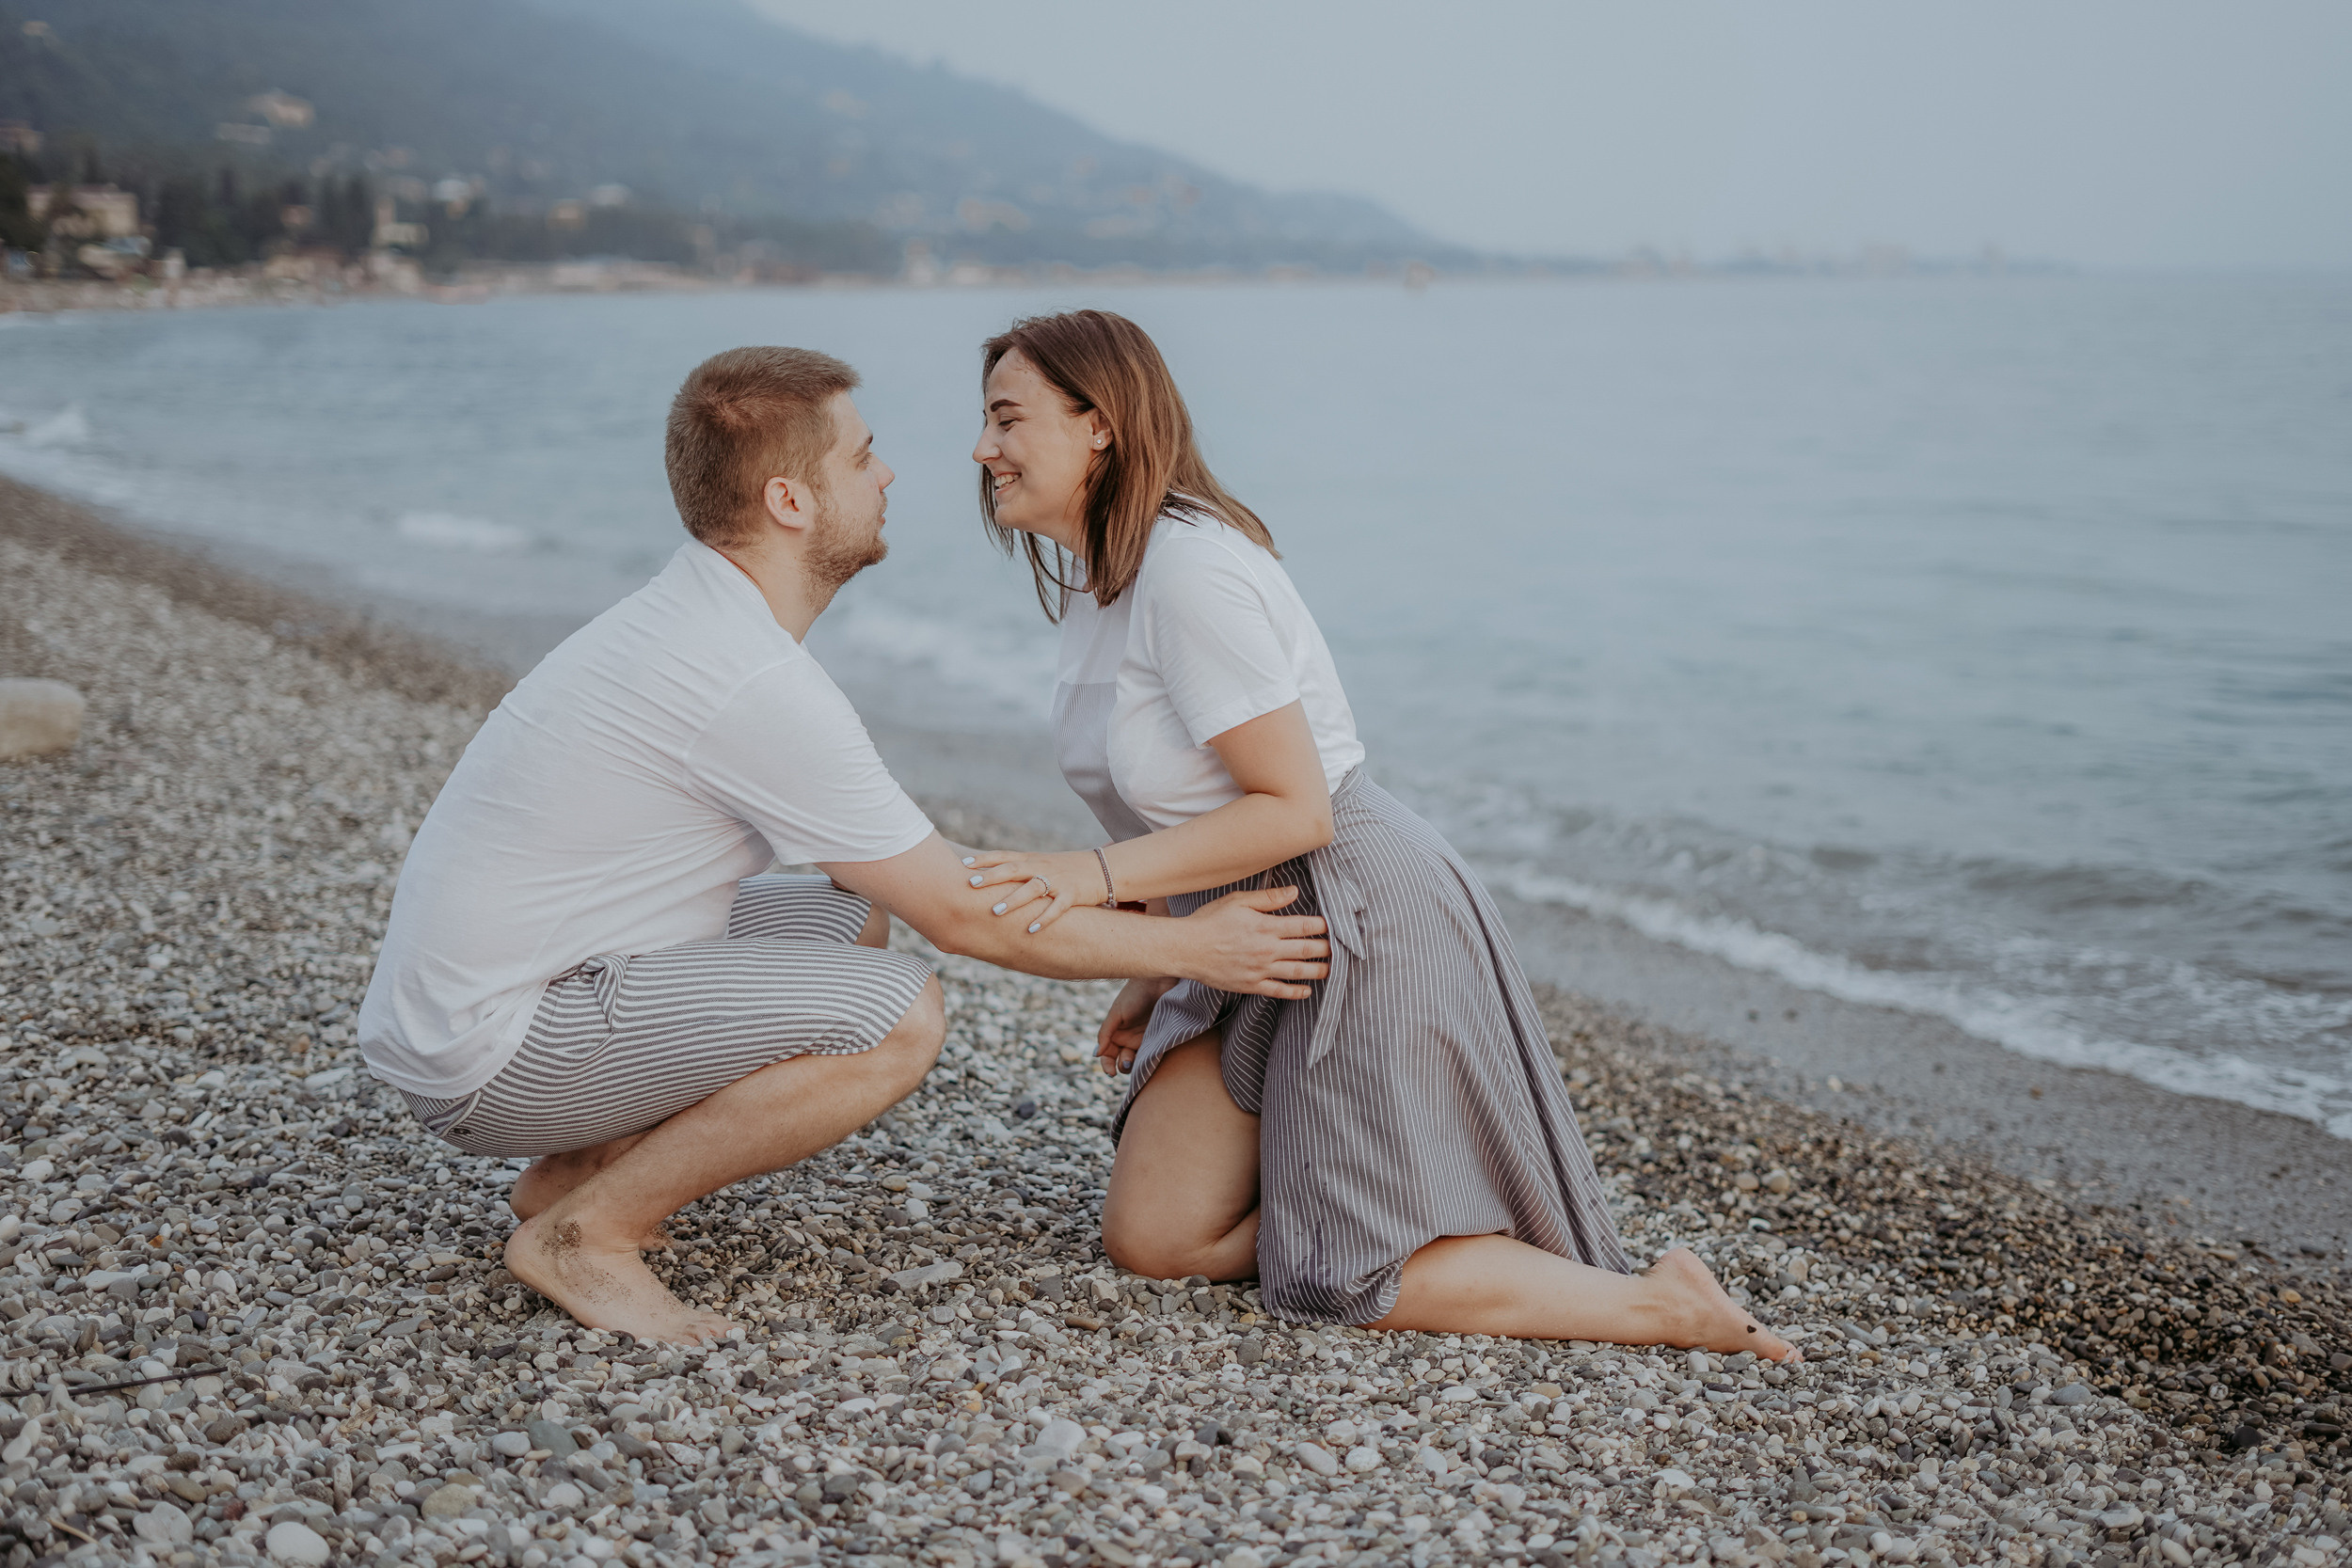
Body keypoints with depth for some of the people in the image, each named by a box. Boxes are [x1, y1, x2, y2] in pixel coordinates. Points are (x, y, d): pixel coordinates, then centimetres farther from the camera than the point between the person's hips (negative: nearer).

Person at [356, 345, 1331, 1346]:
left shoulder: (689, 617, 9)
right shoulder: (755, 683, -22)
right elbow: (965, 918, -15)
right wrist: (1187, 947, -4)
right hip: (496, 1054, -10)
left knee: (850, 920, 17)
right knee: (895, 1014, -21)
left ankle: (581, 1166, 14)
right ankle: (584, 1233, -8)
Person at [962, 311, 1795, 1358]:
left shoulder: (1190, 571, -22)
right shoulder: (1092, 578, 8)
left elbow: (1294, 810, -23)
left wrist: (1096, 875, -26)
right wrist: (1152, 981, 16)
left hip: (1364, 926, -9)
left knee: (1348, 1282, -9)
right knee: (1150, 1236, 1)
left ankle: (1662, 1304, 6)